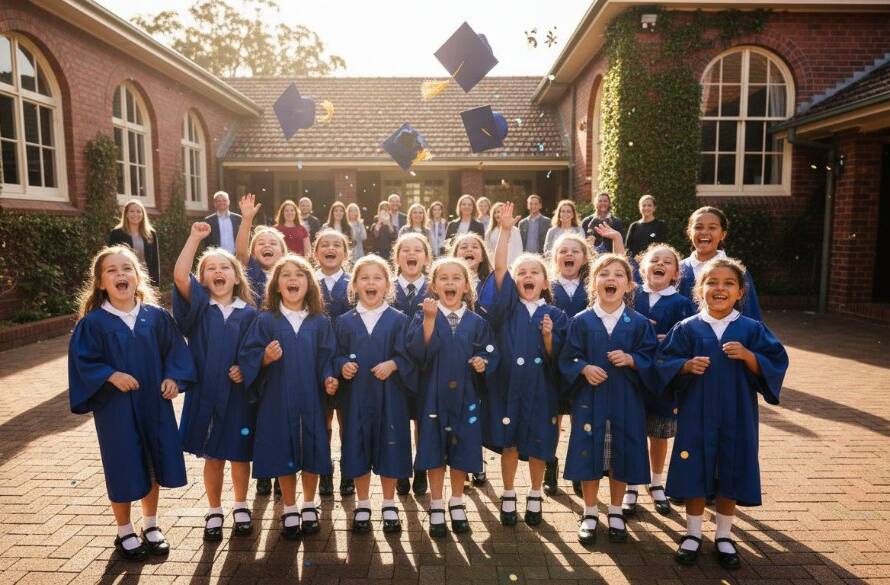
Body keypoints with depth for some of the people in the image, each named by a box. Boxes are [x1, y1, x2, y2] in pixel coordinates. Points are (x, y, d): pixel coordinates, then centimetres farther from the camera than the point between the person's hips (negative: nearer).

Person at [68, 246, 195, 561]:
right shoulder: (93, 322, -9)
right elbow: (83, 360, -8)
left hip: (153, 403, 3)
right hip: (116, 407, -3)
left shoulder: (156, 316, -2)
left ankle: (150, 525, 34)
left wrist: (173, 377, -10)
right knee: (124, 468, 8)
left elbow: (174, 350, 4)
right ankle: (125, 532, 29)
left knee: (153, 463, 14)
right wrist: (111, 376, -21)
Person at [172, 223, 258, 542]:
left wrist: (247, 369, -13)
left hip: (239, 394, 1)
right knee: (212, 457, 12)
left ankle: (240, 507, 33)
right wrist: (195, 237, -20)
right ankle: (214, 512, 30)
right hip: (205, 394, 0)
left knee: (240, 455, 12)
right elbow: (179, 276, -19)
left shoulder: (249, 314, 1)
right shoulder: (198, 306, -1)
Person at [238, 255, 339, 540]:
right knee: (284, 454, 8)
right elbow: (246, 356, -4)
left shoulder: (320, 322, 2)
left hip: (310, 400, 1)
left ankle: (309, 507, 30)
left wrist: (328, 378, -12)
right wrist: (265, 358, -22)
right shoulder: (265, 321, -2)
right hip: (277, 400, -1)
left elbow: (327, 357, 4)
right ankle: (290, 511, 27)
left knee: (311, 454, 9)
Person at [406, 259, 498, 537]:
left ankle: (457, 504, 32)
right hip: (433, 396, -1)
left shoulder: (476, 322, 2)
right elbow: (417, 352, -19)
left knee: (461, 452, 11)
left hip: (465, 397, 2)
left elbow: (490, 355, 4)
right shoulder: (423, 317, -3)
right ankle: (436, 507, 25)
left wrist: (483, 363, -17)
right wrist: (429, 319, -27)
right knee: (435, 452, 7)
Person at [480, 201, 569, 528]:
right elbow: (499, 267, -14)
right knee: (508, 443, 9)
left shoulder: (555, 315, 2)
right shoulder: (508, 306, 0)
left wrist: (548, 336, -20)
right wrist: (505, 231, -22)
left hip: (539, 387, 1)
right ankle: (508, 496, 28)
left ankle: (535, 496, 32)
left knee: (538, 445, 11)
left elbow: (555, 358, -2)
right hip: (508, 383, 0)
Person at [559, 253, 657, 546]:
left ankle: (616, 513, 32)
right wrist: (584, 368, -17)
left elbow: (651, 358, 1)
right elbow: (567, 359, 0)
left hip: (626, 401, 1)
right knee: (589, 454, 7)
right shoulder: (581, 321, -1)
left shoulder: (639, 323, 0)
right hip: (589, 400, 0)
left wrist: (631, 360, -16)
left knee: (621, 456, 10)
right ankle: (590, 514, 27)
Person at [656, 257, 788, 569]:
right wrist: (687, 365, -19)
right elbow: (664, 363, -1)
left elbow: (776, 364, -3)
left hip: (735, 417, 1)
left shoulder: (752, 329, 0)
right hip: (696, 415, 0)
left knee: (730, 475, 10)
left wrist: (747, 356, -19)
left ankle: (724, 536, 29)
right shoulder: (687, 328, -2)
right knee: (695, 473, 7)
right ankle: (693, 534, 26)